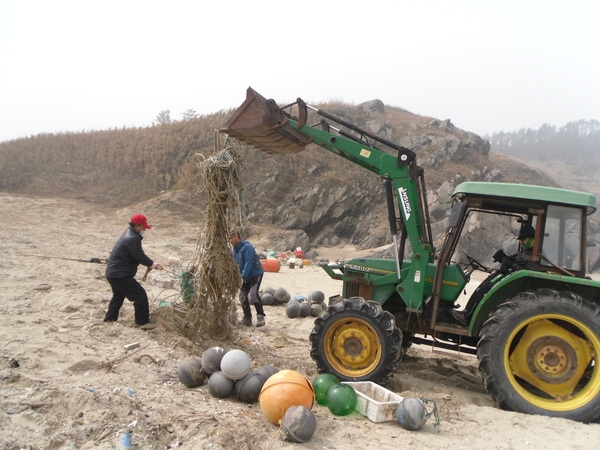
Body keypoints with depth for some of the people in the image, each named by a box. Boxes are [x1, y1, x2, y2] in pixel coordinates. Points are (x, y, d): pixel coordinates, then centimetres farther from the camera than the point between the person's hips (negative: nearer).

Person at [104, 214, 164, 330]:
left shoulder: (129, 233, 11)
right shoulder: (133, 239, -22)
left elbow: (138, 255, 12)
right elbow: (140, 256, -19)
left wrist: (150, 263, 2)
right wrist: (152, 264, -3)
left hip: (113, 272, 11)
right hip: (120, 274, -11)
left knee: (118, 296, 29)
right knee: (140, 295, -5)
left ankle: (109, 319, 39)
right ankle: (143, 322, 3)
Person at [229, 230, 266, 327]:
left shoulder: (247, 247, -19)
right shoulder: (234, 250, 7)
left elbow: (248, 263, -25)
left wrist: (243, 277, -29)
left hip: (256, 274, -9)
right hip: (245, 276, 9)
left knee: (253, 294, -23)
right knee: (242, 296, 5)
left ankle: (260, 317, -16)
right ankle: (247, 318, 15)